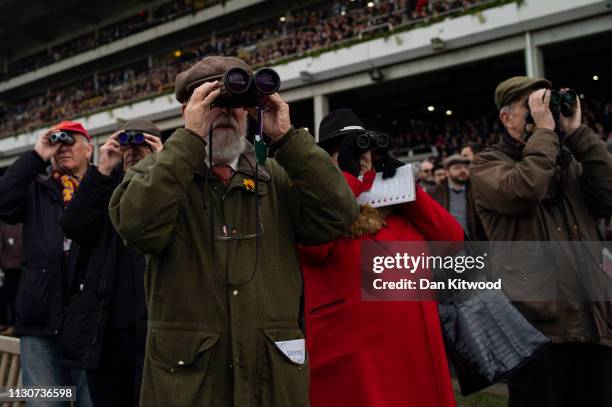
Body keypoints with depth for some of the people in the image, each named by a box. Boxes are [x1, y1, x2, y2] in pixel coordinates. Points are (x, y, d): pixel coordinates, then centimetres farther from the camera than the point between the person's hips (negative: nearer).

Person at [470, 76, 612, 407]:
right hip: (538, 324, -6)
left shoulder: (569, 161, 19)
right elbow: (523, 191, -21)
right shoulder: (488, 163, 1)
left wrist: (576, 132, 1)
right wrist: (544, 129, -9)